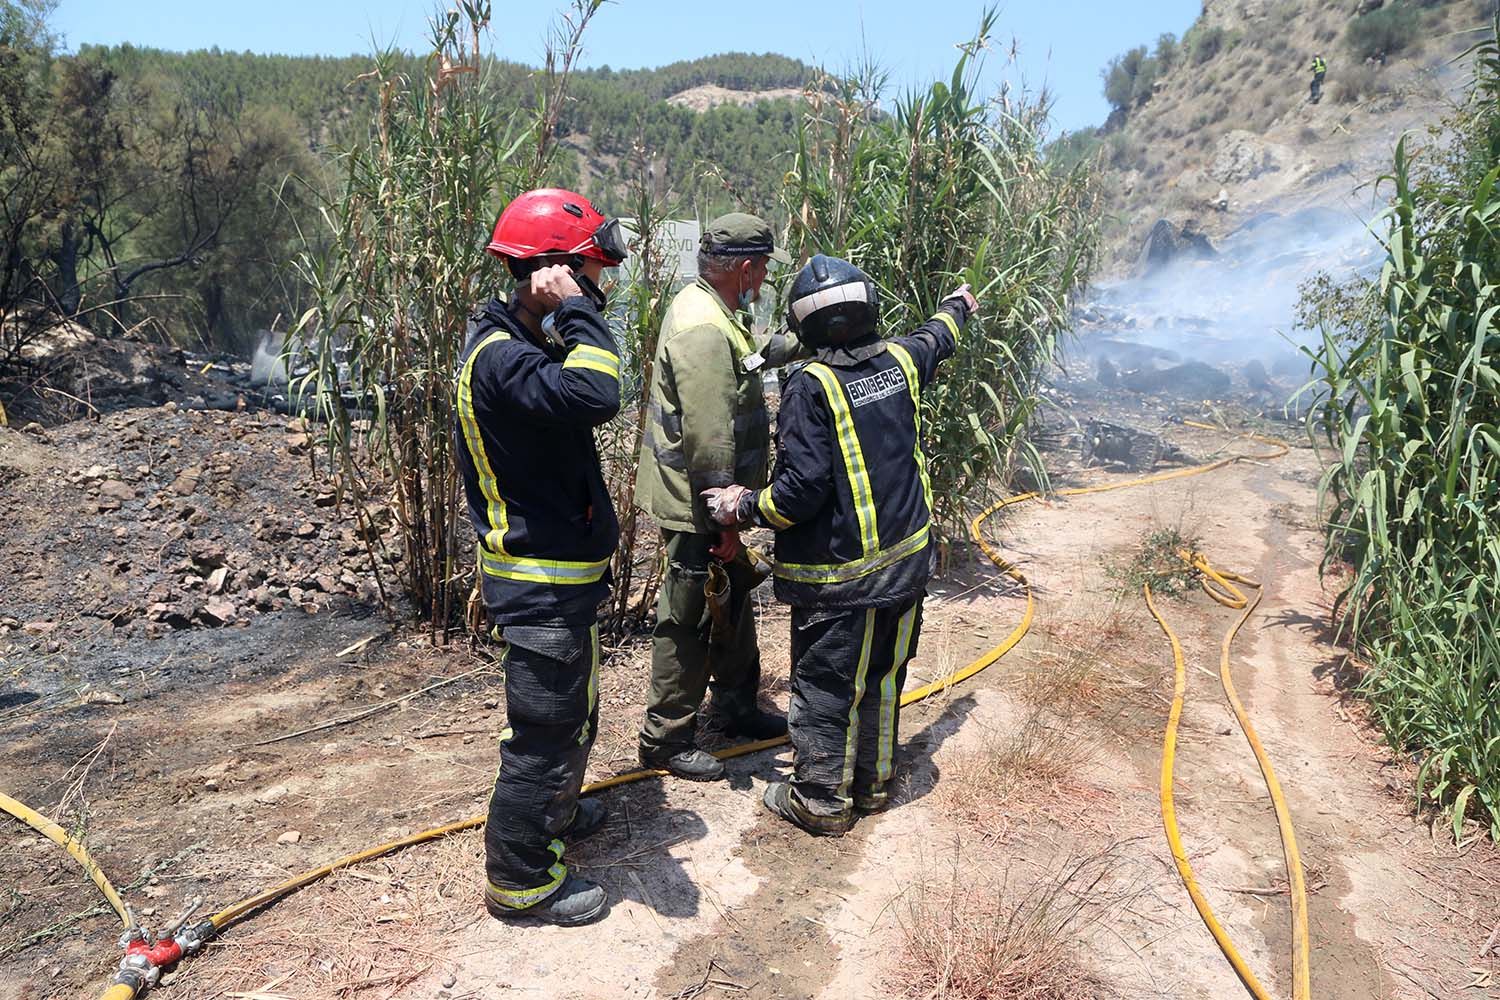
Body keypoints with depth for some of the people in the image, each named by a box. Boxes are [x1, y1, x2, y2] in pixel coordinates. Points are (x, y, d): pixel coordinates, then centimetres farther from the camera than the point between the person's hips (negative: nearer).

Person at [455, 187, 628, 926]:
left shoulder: (524, 344, 9)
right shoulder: (500, 358, -25)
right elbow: (594, 396, -40)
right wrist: (576, 311, -30)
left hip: (558, 576, 11)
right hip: (541, 589, -11)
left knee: (570, 714, 28)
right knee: (544, 730, 5)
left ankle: (556, 816, 50)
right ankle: (520, 880, 23)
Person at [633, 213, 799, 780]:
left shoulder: (710, 309, 8)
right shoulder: (702, 332, -26)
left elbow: (748, 359, 30)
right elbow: (708, 440, -29)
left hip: (713, 499, 11)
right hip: (696, 506, -11)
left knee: (735, 601, 22)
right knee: (689, 623, 2)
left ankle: (736, 707, 40)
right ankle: (666, 739, 18)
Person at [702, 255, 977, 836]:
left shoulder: (811, 386, -19)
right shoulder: (901, 360, 0)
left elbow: (802, 488, -23)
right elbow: (937, 339, 26)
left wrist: (746, 507, -6)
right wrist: (956, 307, 47)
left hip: (839, 575, -7)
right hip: (907, 560, 7)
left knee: (824, 688, 8)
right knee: (883, 677, 20)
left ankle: (820, 800, 21)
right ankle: (873, 782, 36)